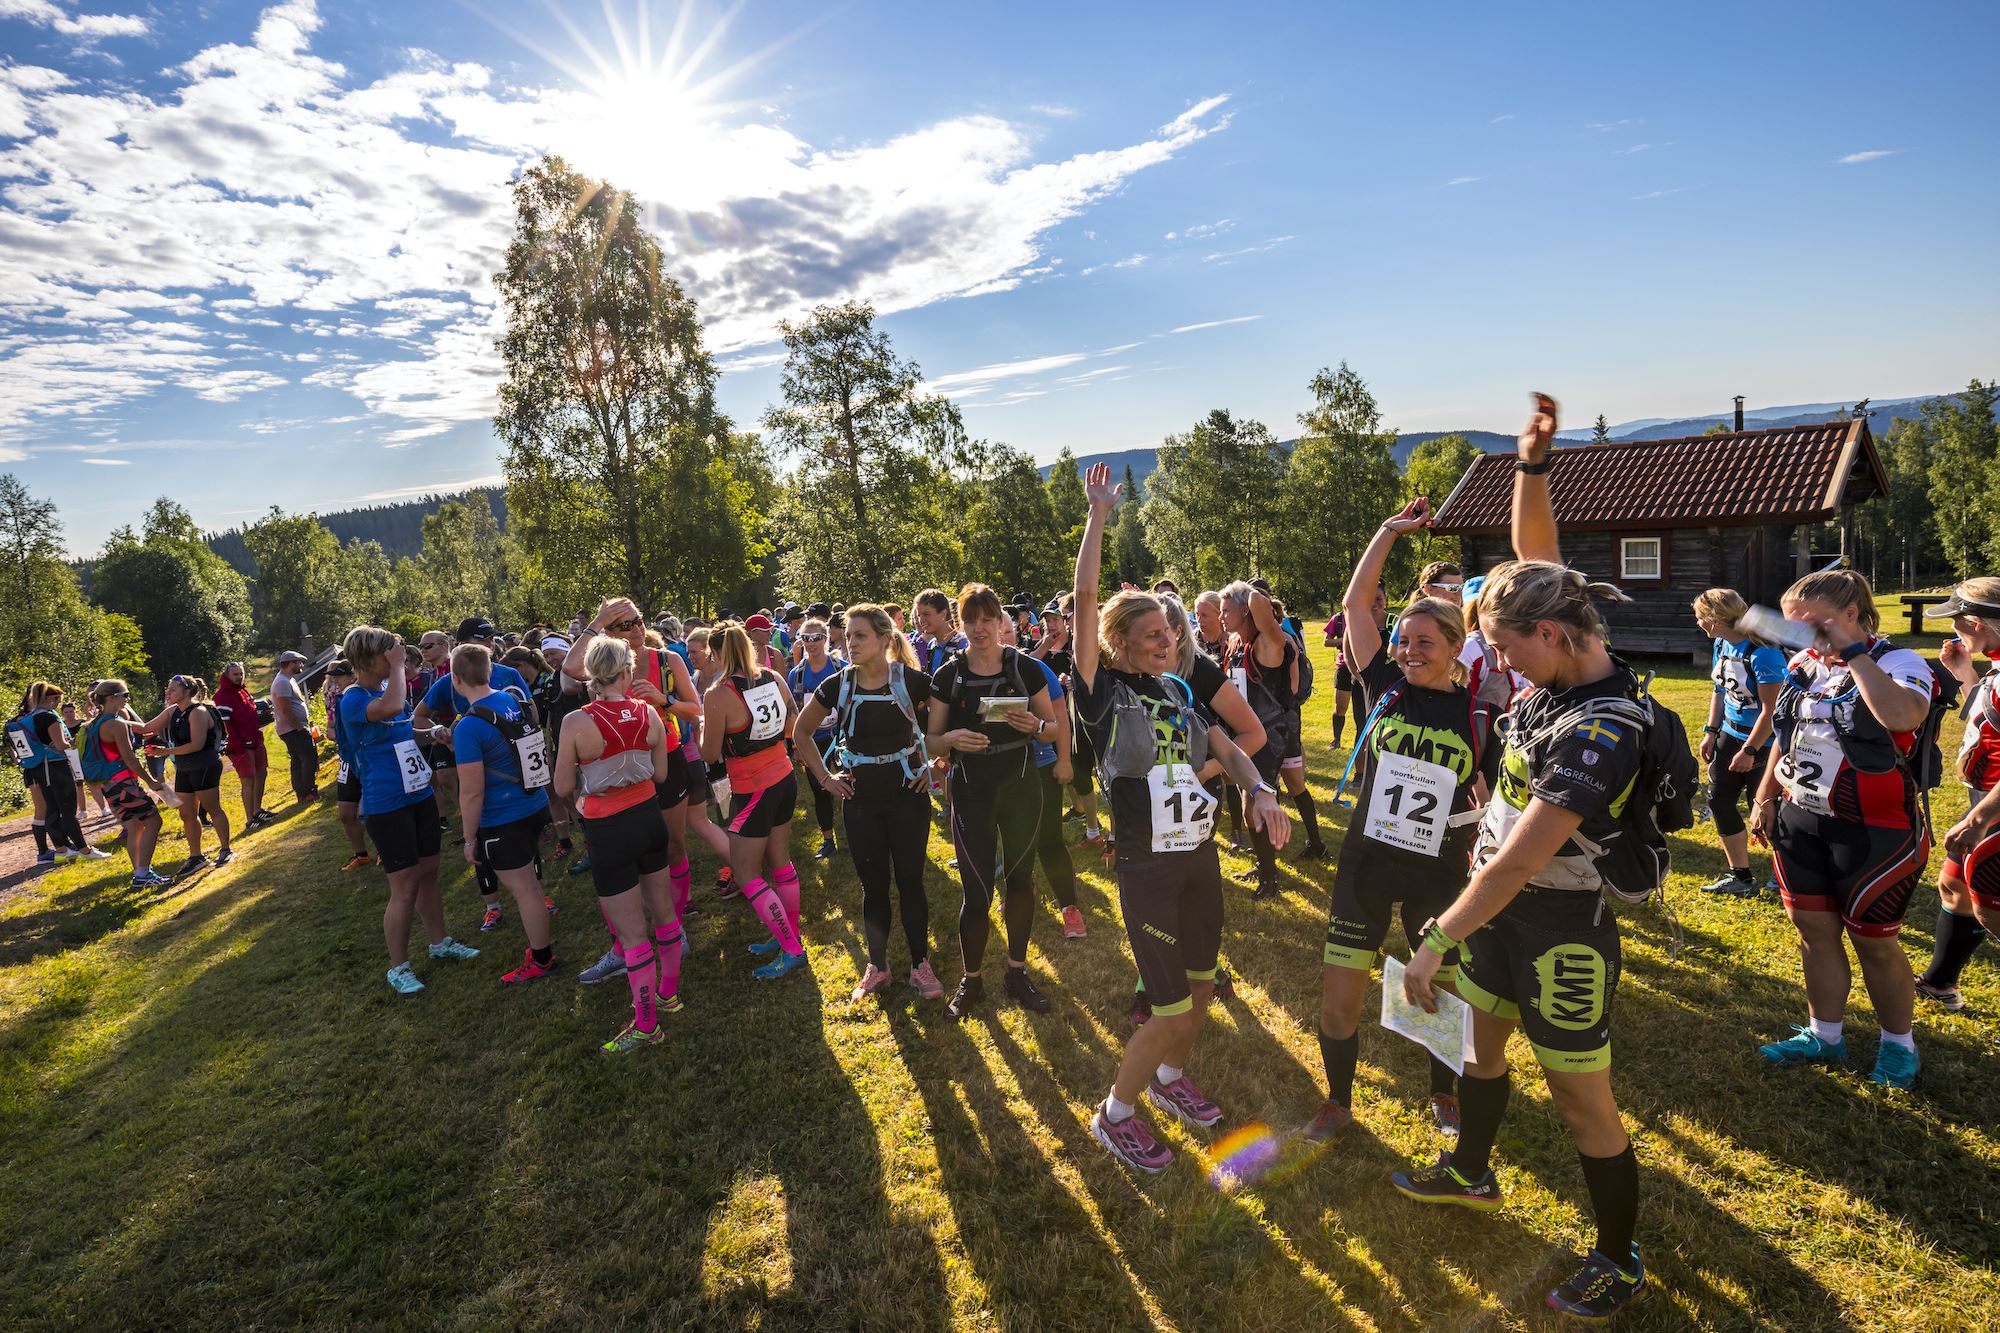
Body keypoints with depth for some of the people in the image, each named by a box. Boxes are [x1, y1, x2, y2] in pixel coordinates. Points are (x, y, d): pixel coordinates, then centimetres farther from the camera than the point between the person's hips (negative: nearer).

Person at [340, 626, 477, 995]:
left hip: (420, 795, 7)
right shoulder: (353, 699, -15)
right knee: (404, 888, -1)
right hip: (387, 806, -7)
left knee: (428, 874, 18)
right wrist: (397, 668, -25)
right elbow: (391, 707, -38)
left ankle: (439, 942, 33)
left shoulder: (391, 687, 8)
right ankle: (398, 967, 14)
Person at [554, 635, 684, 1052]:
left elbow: (563, 787, -8)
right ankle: (669, 992, 40)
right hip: (649, 816, 5)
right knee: (663, 909, 21)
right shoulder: (649, 714, -6)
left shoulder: (576, 723, -18)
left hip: (608, 831, -5)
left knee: (632, 931, 4)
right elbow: (660, 774, 4)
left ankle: (646, 1025, 17)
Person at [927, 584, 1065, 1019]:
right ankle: (970, 979, 22)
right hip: (971, 790, 0)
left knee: (1020, 880, 11)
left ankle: (1017, 970, 30)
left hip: (1020, 785, 1)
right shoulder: (947, 676, -1)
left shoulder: (1025, 668, -3)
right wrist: (952, 738, -19)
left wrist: (1033, 724, -17)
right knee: (976, 891, 0)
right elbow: (932, 742, 3)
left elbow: (1054, 727, 4)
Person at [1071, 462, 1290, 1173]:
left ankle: (1170, 1076, 46)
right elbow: (1084, 599, -20)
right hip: (1147, 868, -6)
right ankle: (1114, 1115, 21)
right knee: (1170, 1009, -3)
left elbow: (1228, 750, 11)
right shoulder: (1103, 693, -12)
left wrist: (1260, 791, -9)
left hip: (1201, 858, 6)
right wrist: (1098, 514, -18)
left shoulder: (1178, 691, 5)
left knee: (1202, 987, 19)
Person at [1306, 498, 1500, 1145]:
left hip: (1439, 877, 0)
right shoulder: (1385, 687, -3)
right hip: (1364, 869, 1)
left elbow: (1491, 806, 3)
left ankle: (1444, 1094, 45)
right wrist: (1390, 530, -4)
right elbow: (1354, 603, -5)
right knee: (1338, 1003, 4)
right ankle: (1338, 1102, 30)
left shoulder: (1480, 715, -5)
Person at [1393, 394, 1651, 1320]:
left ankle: (1620, 1261, 32)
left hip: (1558, 928, -9)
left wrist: (1433, 943, -25)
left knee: (1582, 1101, 9)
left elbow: (1518, 860, -30)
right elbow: (1534, 552, 3)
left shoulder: (1598, 731, -30)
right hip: (1501, 902, 9)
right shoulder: (1564, 668, -6)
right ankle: (1469, 1173, 49)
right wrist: (1533, 462, -11)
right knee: (1483, 1037, 25)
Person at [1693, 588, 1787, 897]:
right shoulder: (1722, 645, 2)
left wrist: (1749, 751, -17)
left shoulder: (1763, 653, -24)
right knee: (1719, 800, 8)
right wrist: (1711, 732, 9)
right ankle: (1740, 877, 20)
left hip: (1763, 743, -8)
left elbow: (1771, 710, -22)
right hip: (1730, 735, 8)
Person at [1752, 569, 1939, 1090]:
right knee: (1814, 931, 13)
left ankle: (1899, 1044, 30)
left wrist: (1853, 652, -28)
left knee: (1874, 941, 8)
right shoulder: (1804, 665, 5)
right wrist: (1764, 797, 12)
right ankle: (1825, 1035, 28)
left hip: (1872, 831, -6)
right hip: (1799, 822, 6)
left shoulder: (1897, 663, -14)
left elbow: (1903, 716, -37)